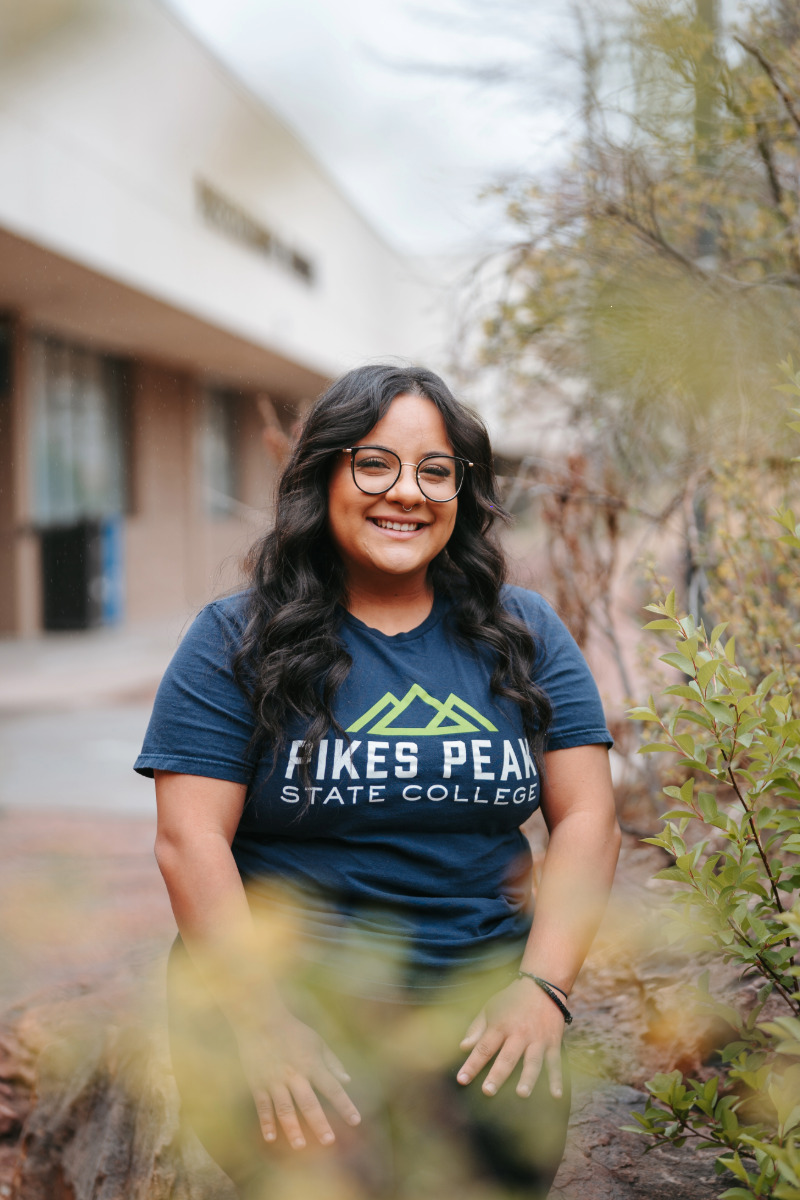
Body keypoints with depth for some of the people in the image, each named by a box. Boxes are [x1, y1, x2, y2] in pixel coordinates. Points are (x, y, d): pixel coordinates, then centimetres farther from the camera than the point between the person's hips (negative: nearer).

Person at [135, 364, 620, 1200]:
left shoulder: (524, 636, 10)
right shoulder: (239, 640, 2)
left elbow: (585, 816, 6)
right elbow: (190, 836, -5)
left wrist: (543, 987, -6)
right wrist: (262, 1020, -13)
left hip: (477, 1000, 3)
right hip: (283, 989, -2)